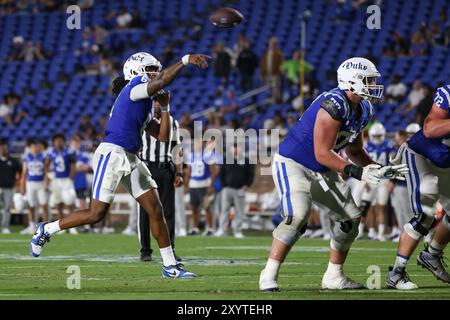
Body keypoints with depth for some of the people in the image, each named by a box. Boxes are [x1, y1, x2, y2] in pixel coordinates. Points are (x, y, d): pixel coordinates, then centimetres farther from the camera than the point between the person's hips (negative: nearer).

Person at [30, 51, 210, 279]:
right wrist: (185, 60, -22)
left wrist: (165, 108, 9)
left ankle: (170, 266, 9)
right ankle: (47, 230, 12)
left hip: (130, 160, 10)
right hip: (112, 155, -10)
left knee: (156, 211, 4)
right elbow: (161, 82, -25)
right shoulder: (135, 86, -5)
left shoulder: (141, 103, 21)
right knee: (96, 214, -7)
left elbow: (161, 134, 21)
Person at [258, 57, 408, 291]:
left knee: (350, 218, 8)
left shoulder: (363, 111, 2)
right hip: (292, 165, -10)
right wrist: (358, 172, -32)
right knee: (297, 217, -27)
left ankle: (334, 276, 19)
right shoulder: (334, 104, -28)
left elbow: (354, 151, 16)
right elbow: (322, 153, -28)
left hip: (322, 171, 10)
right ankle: (269, 275, -18)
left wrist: (379, 170, 2)